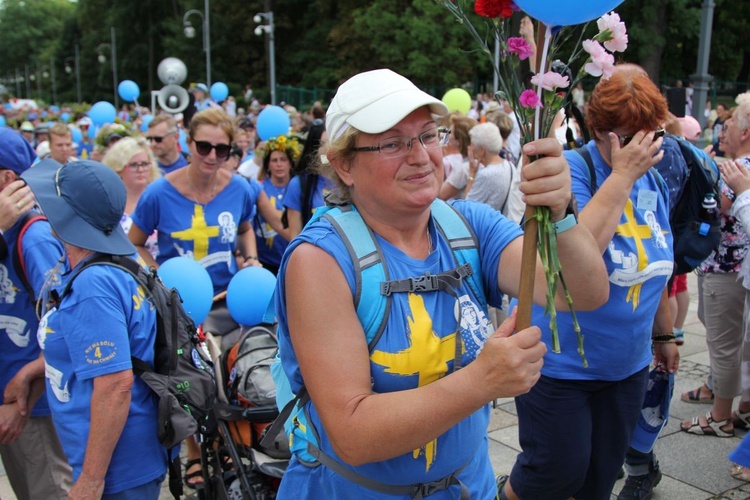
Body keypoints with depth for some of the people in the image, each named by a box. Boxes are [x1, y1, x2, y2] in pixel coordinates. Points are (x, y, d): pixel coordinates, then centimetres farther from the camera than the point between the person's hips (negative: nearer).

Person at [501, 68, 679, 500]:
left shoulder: (654, 180, 4)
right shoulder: (570, 169, -17)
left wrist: (665, 334, 23)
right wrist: (622, 175, -28)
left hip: (627, 364, 6)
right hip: (559, 363, -6)